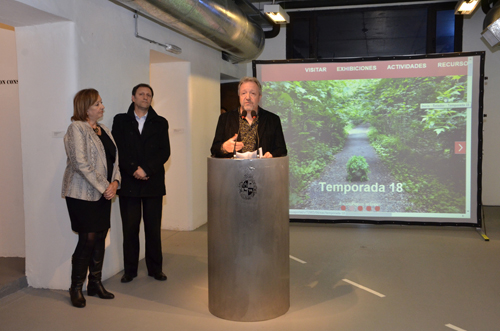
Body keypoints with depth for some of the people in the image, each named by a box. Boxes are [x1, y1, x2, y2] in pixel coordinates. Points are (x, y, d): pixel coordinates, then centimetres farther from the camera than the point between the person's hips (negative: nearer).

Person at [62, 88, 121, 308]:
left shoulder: (104, 131, 14)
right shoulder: (76, 129, -9)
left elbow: (114, 160, 14)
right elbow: (80, 163, -17)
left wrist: (114, 183, -4)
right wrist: (104, 187, -17)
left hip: (104, 194, 7)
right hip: (83, 195, -7)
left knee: (100, 238, 9)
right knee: (87, 239, -5)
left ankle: (95, 283, 21)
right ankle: (76, 288, 9)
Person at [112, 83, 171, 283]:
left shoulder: (160, 123, 9)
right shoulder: (120, 121, 8)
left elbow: (164, 152, 0)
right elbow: (117, 150, 0)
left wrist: (146, 169, -13)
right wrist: (133, 171, -12)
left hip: (153, 183, 1)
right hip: (129, 183, 0)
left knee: (153, 228, 5)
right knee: (130, 228, 4)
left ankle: (155, 268, 18)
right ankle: (130, 270, 16)